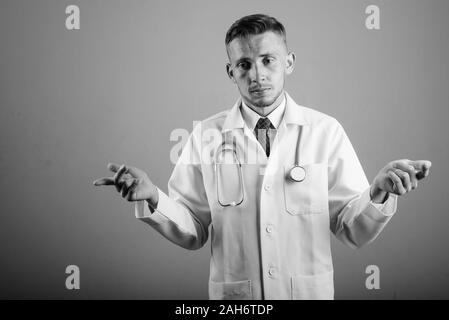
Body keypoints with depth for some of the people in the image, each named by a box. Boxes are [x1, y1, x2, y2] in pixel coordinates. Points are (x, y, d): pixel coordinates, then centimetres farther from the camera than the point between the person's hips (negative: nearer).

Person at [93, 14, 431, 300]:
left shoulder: (326, 131, -5)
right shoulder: (206, 136, -4)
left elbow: (353, 232, -5)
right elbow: (192, 233, -2)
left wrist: (378, 194, -23)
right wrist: (152, 199, -18)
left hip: (311, 291, 0)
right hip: (232, 295, 0)